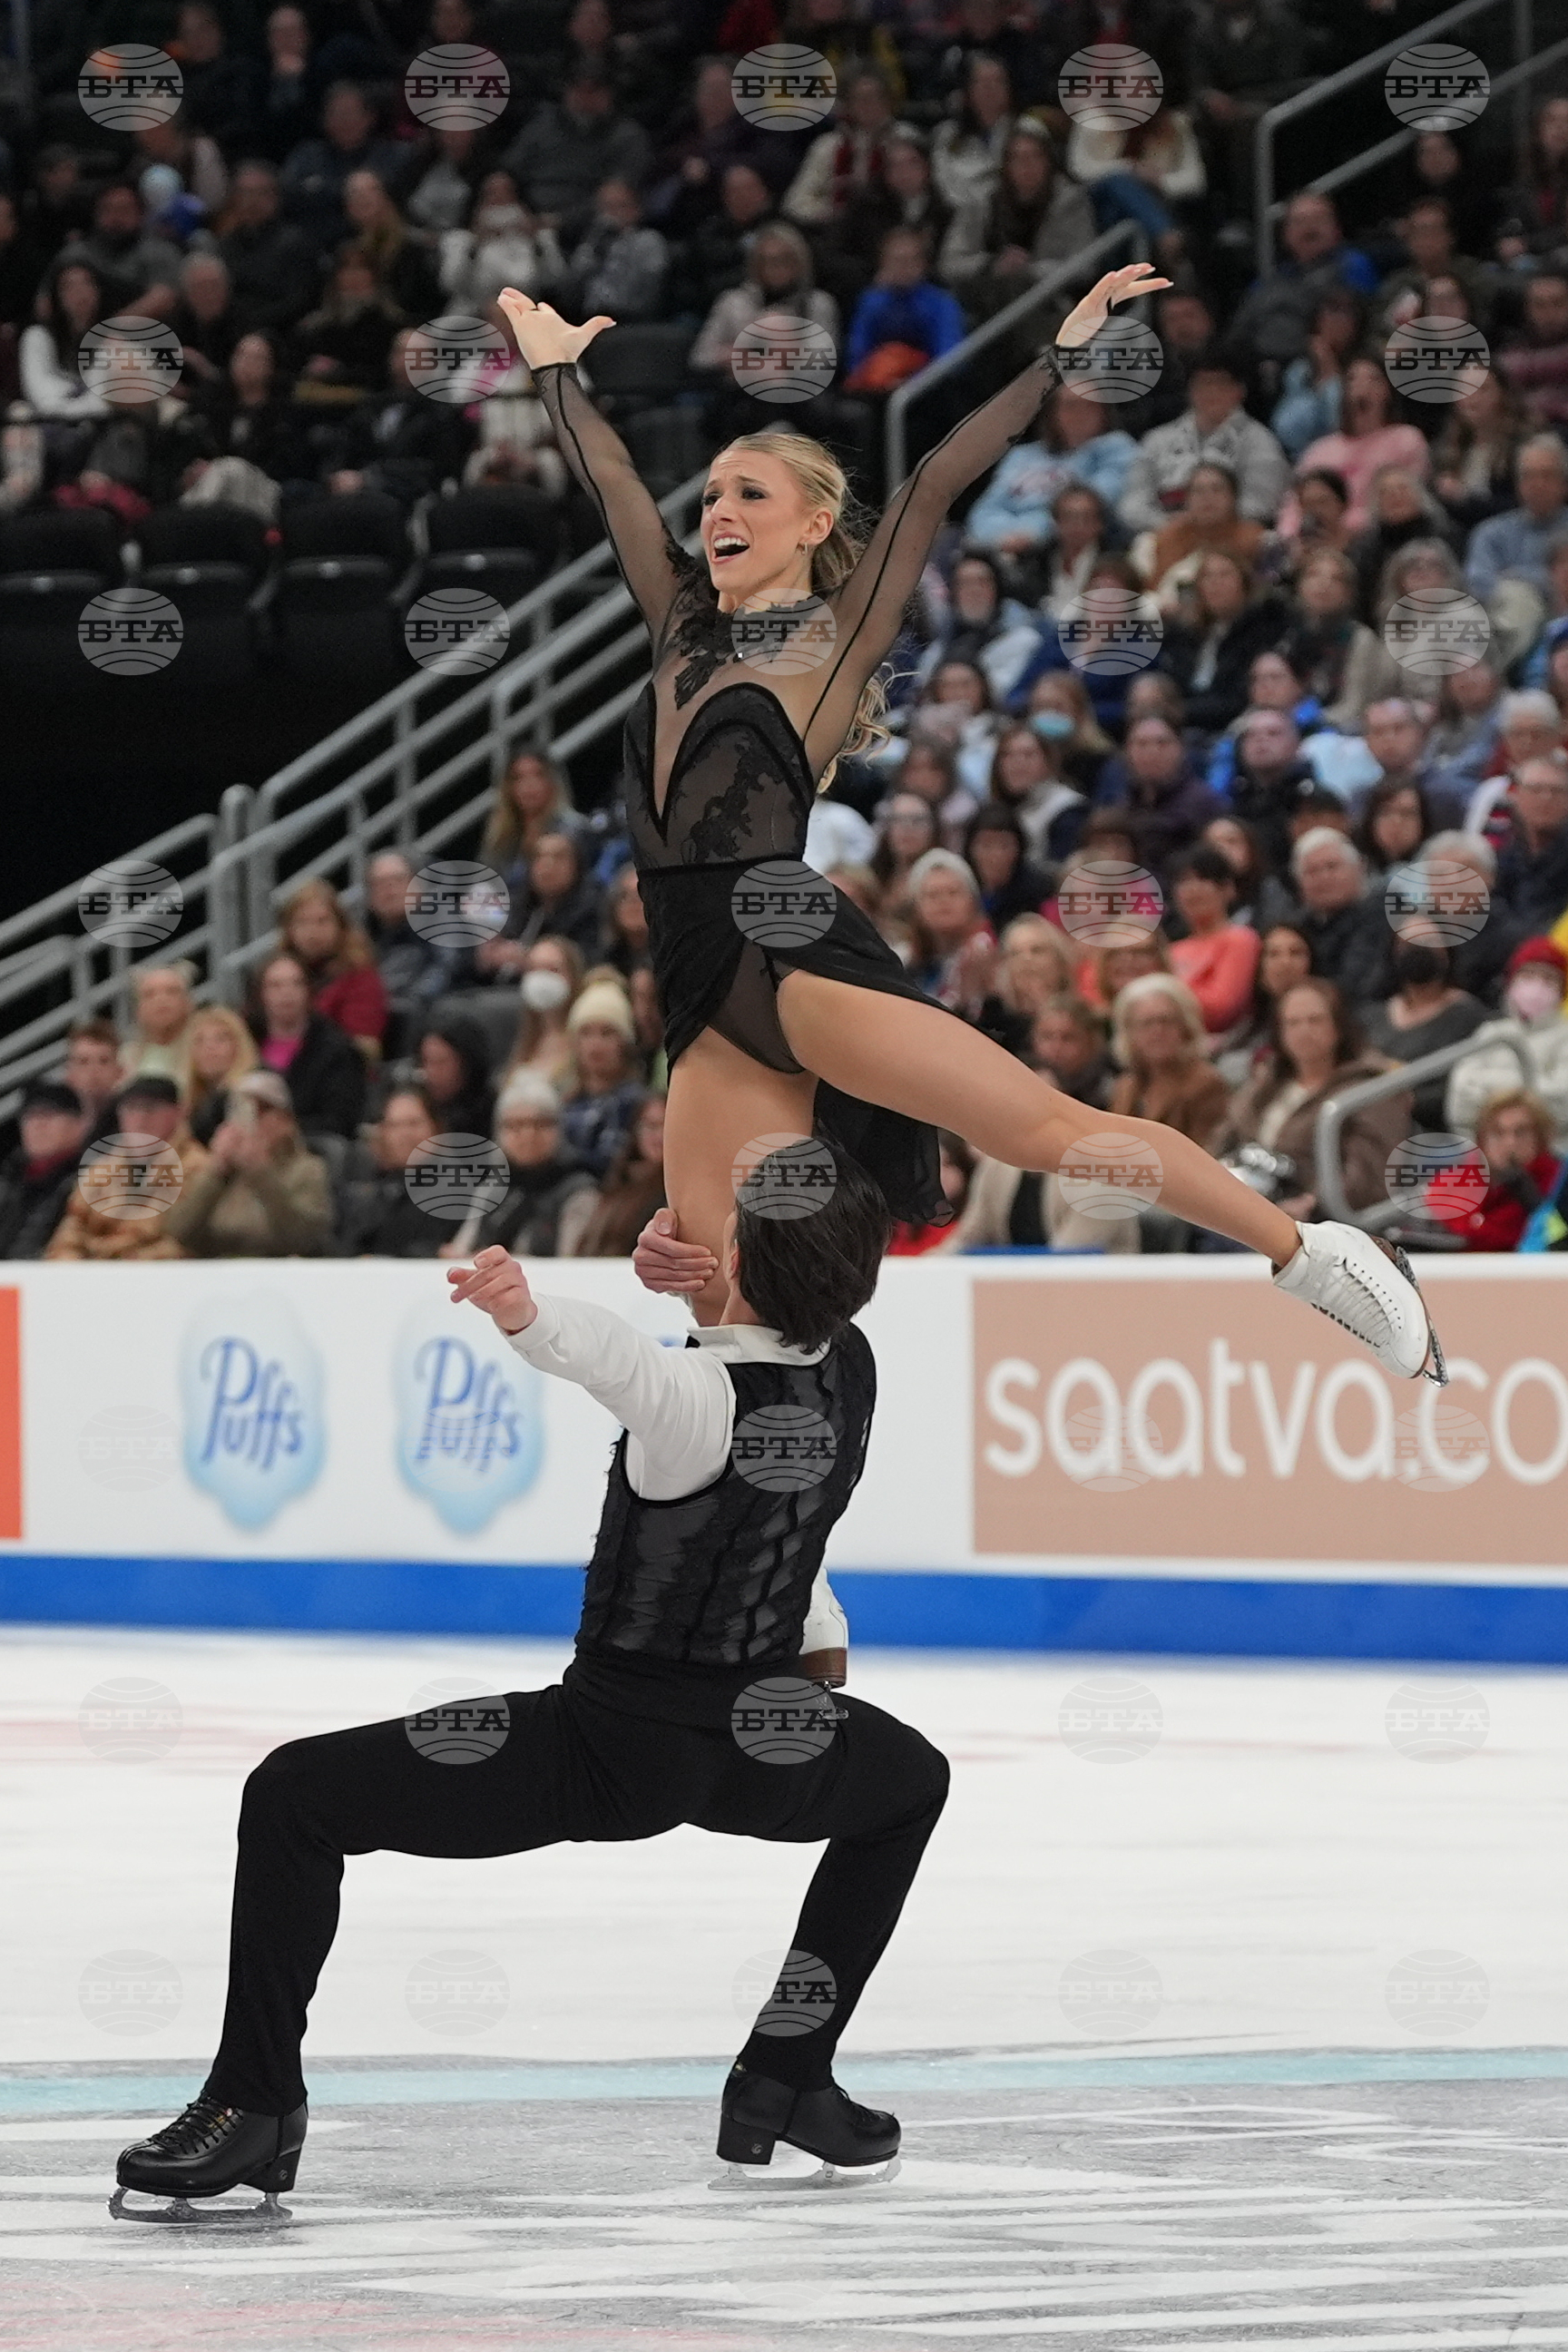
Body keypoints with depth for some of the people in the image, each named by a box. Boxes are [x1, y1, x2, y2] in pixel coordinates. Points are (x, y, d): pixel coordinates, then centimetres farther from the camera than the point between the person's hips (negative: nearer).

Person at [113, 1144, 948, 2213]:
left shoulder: (700, 1399, -24)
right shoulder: (849, 1366, -3)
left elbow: (625, 1364, -50)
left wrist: (531, 1317, -69)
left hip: (616, 1751, -6)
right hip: (764, 1752, 6)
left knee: (294, 1796, -4)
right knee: (911, 1779, 39)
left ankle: (256, 2106, -7)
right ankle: (786, 2082, 33)